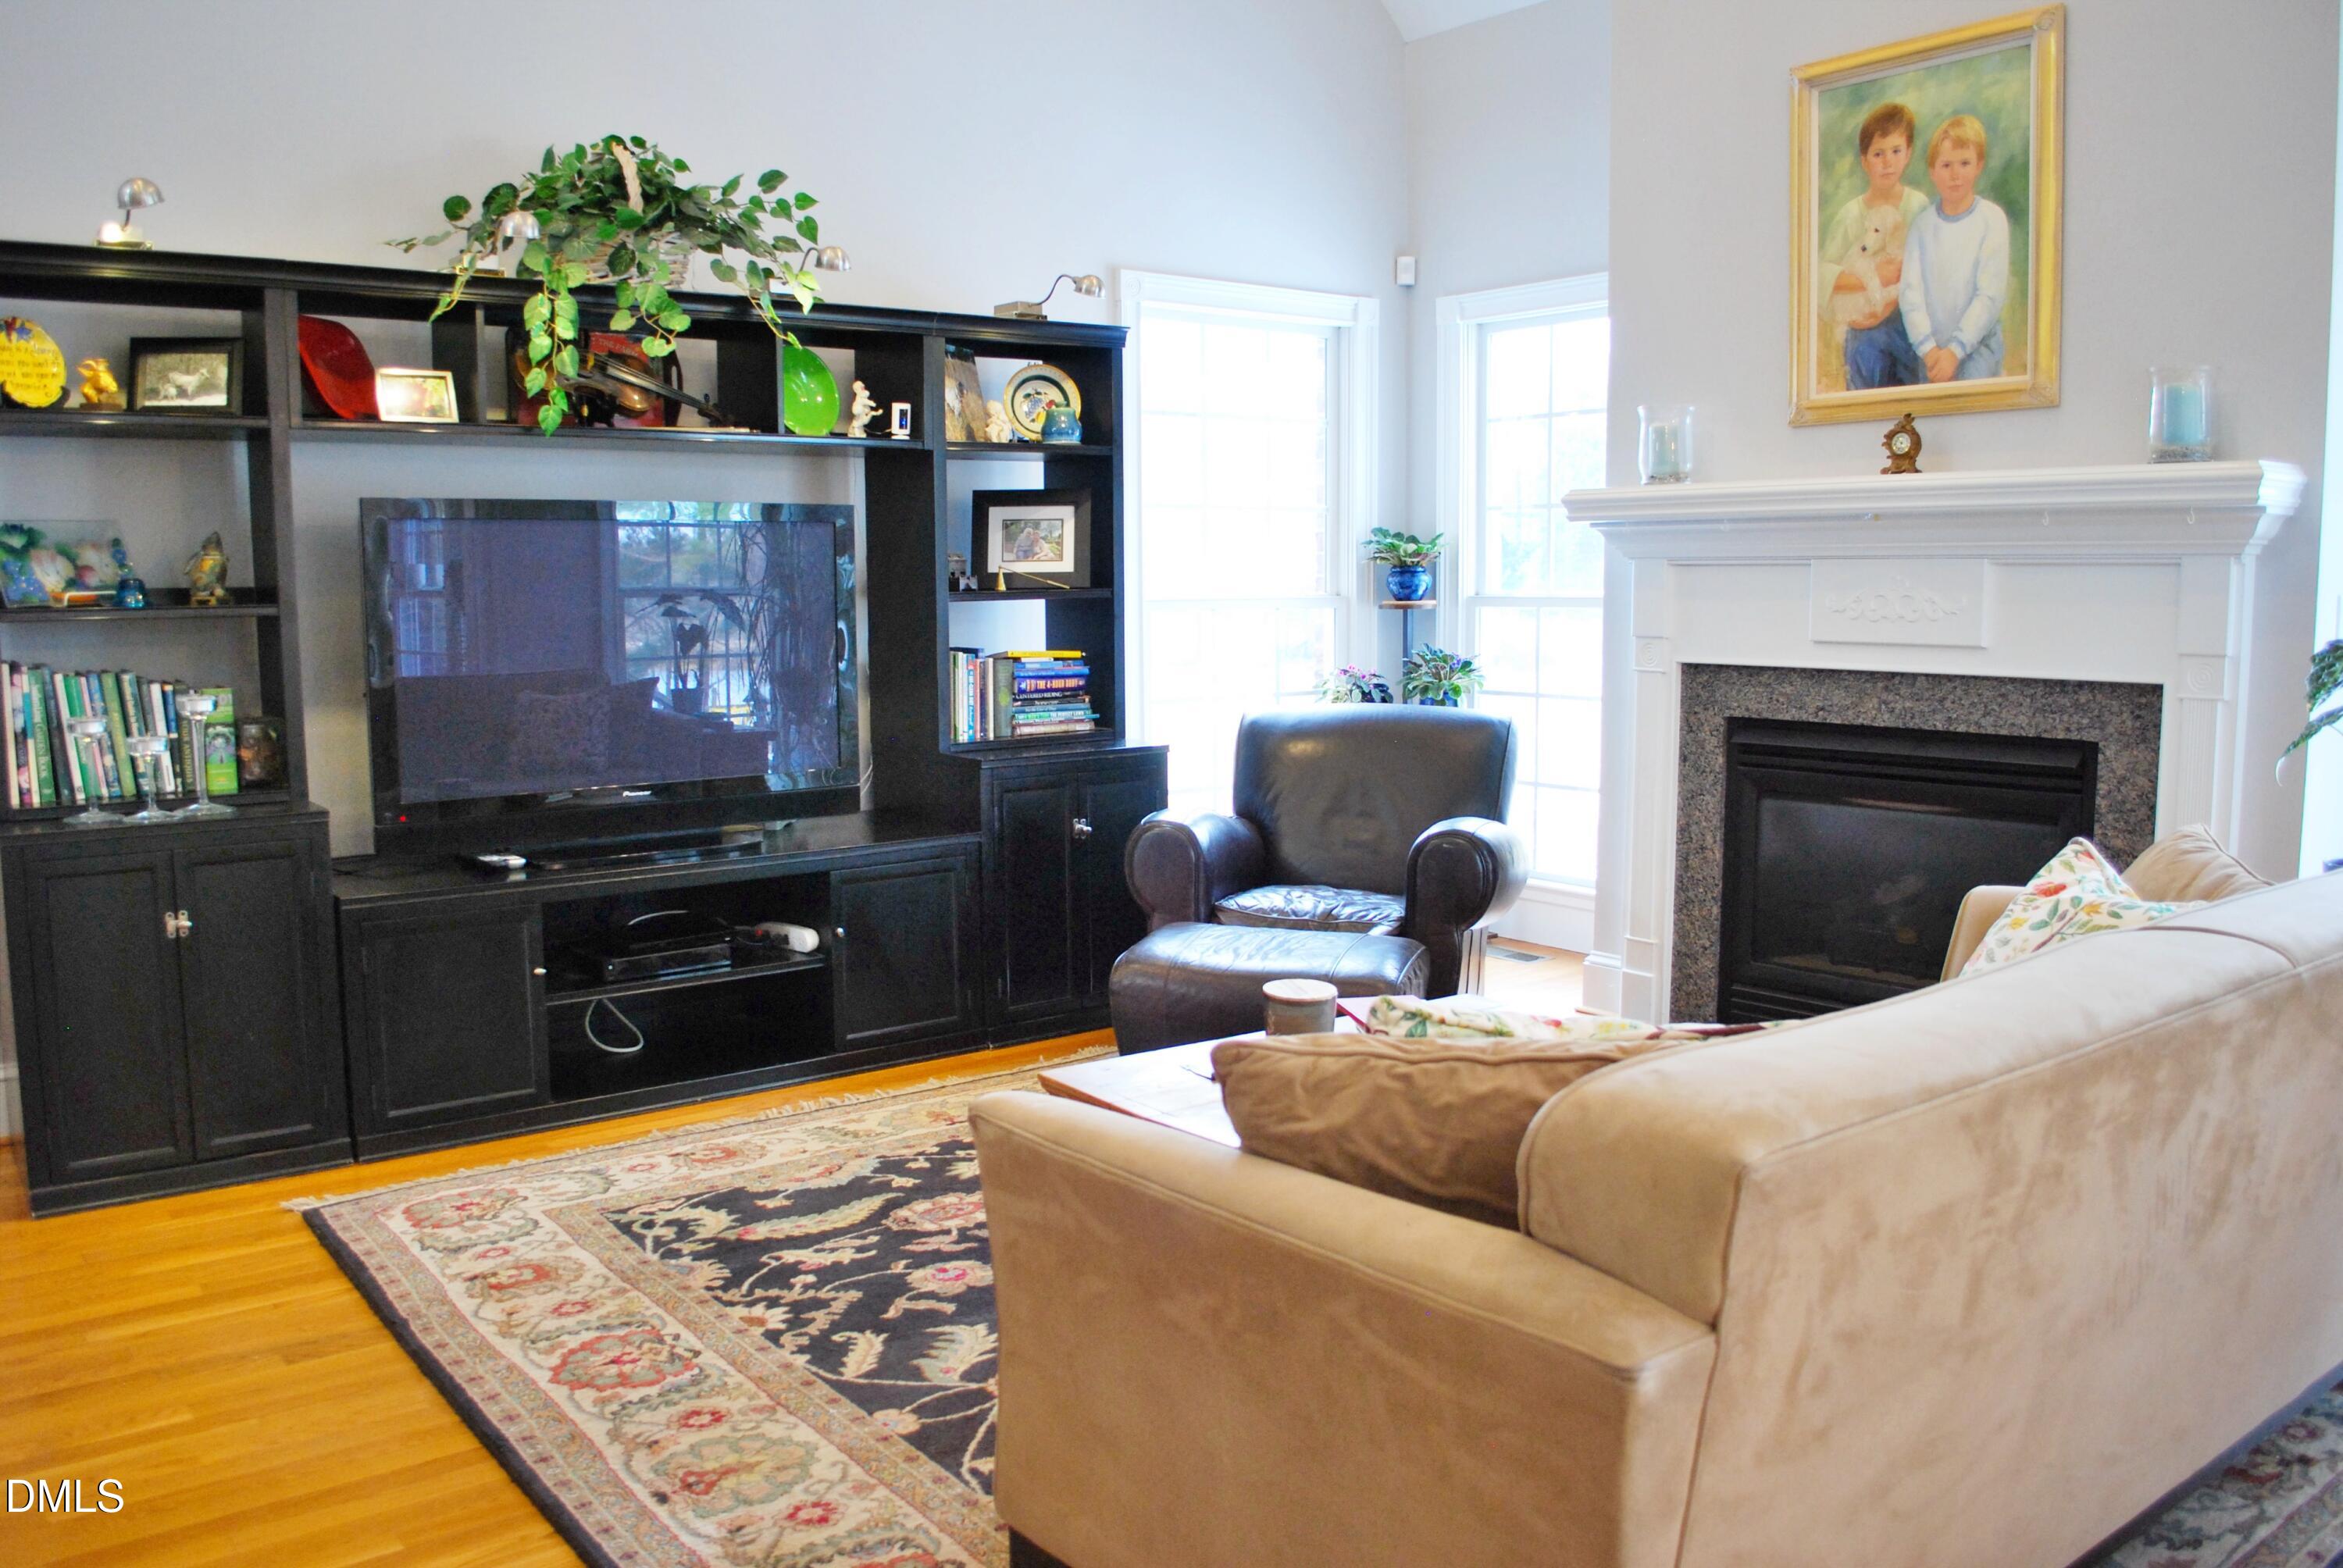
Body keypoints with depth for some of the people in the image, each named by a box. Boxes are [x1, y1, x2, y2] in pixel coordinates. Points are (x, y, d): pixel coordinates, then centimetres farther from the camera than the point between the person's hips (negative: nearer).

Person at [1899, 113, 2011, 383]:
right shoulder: (1923, 224, 2)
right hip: (1931, 348, 2)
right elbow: (1911, 292, -4)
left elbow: (1991, 295, -11)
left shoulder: (1992, 219, -6)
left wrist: (1955, 350, -17)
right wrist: (1929, 349, -15)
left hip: (1977, 345, -2)